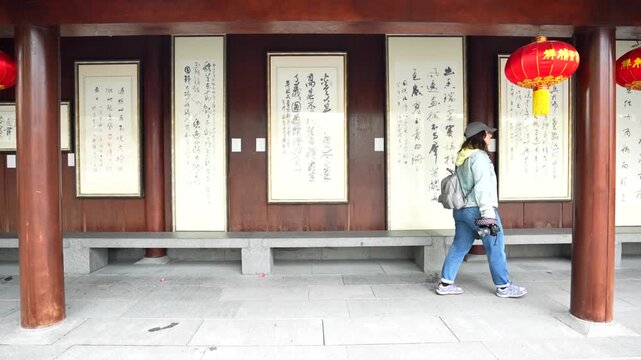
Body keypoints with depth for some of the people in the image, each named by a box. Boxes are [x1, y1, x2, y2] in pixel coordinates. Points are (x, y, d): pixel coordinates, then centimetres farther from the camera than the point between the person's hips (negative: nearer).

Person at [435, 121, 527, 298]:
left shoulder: (462, 157, 14)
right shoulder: (479, 156, -13)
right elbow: (482, 187, -20)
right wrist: (488, 214, -22)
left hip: (461, 209, 9)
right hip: (478, 209, -9)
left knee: (459, 247, 12)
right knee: (496, 248, 5)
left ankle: (445, 283, 14)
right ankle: (504, 287, 15)